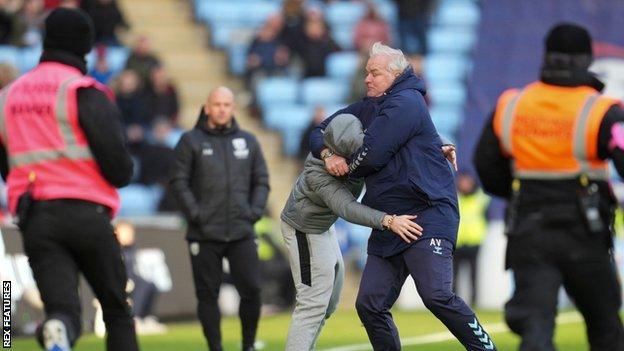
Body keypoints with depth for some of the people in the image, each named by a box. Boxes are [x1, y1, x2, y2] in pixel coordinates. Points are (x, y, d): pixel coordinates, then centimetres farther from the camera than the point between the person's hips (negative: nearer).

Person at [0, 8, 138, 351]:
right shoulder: (85, 93, -5)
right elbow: (118, 166, -12)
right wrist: (122, 173, 9)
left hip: (33, 219, 3)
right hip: (86, 213, -3)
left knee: (62, 307, -7)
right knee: (117, 310, 12)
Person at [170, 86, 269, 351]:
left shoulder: (248, 142, 13)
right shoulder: (191, 141, 2)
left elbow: (261, 181, 16)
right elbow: (179, 181, -1)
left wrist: (255, 211, 1)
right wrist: (195, 214, -11)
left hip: (241, 233, 2)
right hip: (204, 235, -2)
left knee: (251, 290, -5)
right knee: (208, 294, 0)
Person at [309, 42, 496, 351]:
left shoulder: (405, 104, -10)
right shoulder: (366, 109, 18)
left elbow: (372, 155, -17)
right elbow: (320, 132, 21)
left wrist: (345, 167, 4)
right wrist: (328, 154, -2)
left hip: (427, 217, -9)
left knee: (436, 295, -23)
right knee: (369, 305, 3)